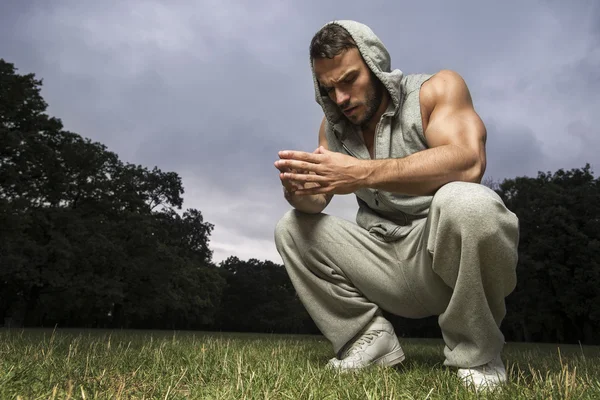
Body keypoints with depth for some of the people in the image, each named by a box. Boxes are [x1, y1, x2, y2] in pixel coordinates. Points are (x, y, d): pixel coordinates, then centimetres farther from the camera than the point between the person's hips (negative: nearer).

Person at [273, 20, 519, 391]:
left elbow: (467, 161, -27)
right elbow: (318, 201, 1)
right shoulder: (334, 126, 6)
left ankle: (476, 356, -12)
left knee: (465, 203, -35)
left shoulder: (437, 89, -8)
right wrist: (300, 191, -24)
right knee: (292, 228, -2)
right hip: (388, 263, 5)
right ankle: (370, 340, -1)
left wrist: (361, 173, -37)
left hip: (452, 252, -4)